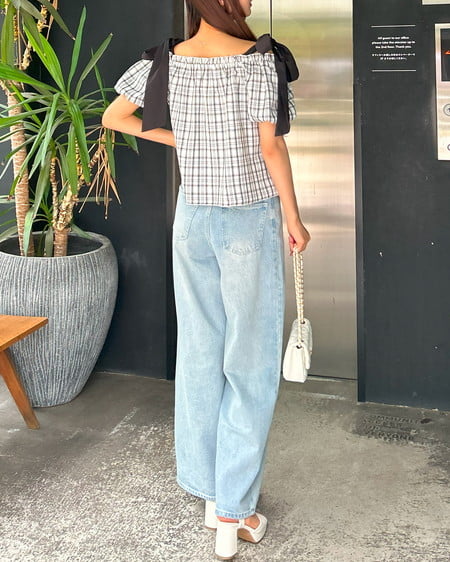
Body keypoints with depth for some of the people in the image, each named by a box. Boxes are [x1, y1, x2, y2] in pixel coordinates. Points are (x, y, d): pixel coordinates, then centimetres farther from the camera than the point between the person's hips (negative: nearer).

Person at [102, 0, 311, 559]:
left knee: (199, 354, 14)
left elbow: (113, 117, 9)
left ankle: (209, 492, 25)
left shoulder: (165, 61, 0)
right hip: (250, 220, -5)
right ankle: (233, 510, 7)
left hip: (192, 219, 5)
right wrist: (293, 218, -2)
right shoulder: (261, 59, -14)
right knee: (249, 362, 3)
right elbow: (272, 147, -13)